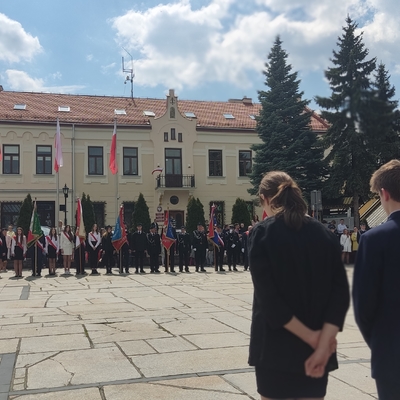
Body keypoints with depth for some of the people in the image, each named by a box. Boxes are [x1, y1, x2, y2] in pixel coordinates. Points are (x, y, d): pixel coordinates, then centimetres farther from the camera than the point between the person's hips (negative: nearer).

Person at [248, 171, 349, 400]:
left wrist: (310, 337, -11)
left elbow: (267, 296, -17)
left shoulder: (262, 233, -9)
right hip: (317, 348, 4)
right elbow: (341, 294, -6)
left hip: (275, 348, -3)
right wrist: (322, 345, -12)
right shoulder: (325, 235, 3)